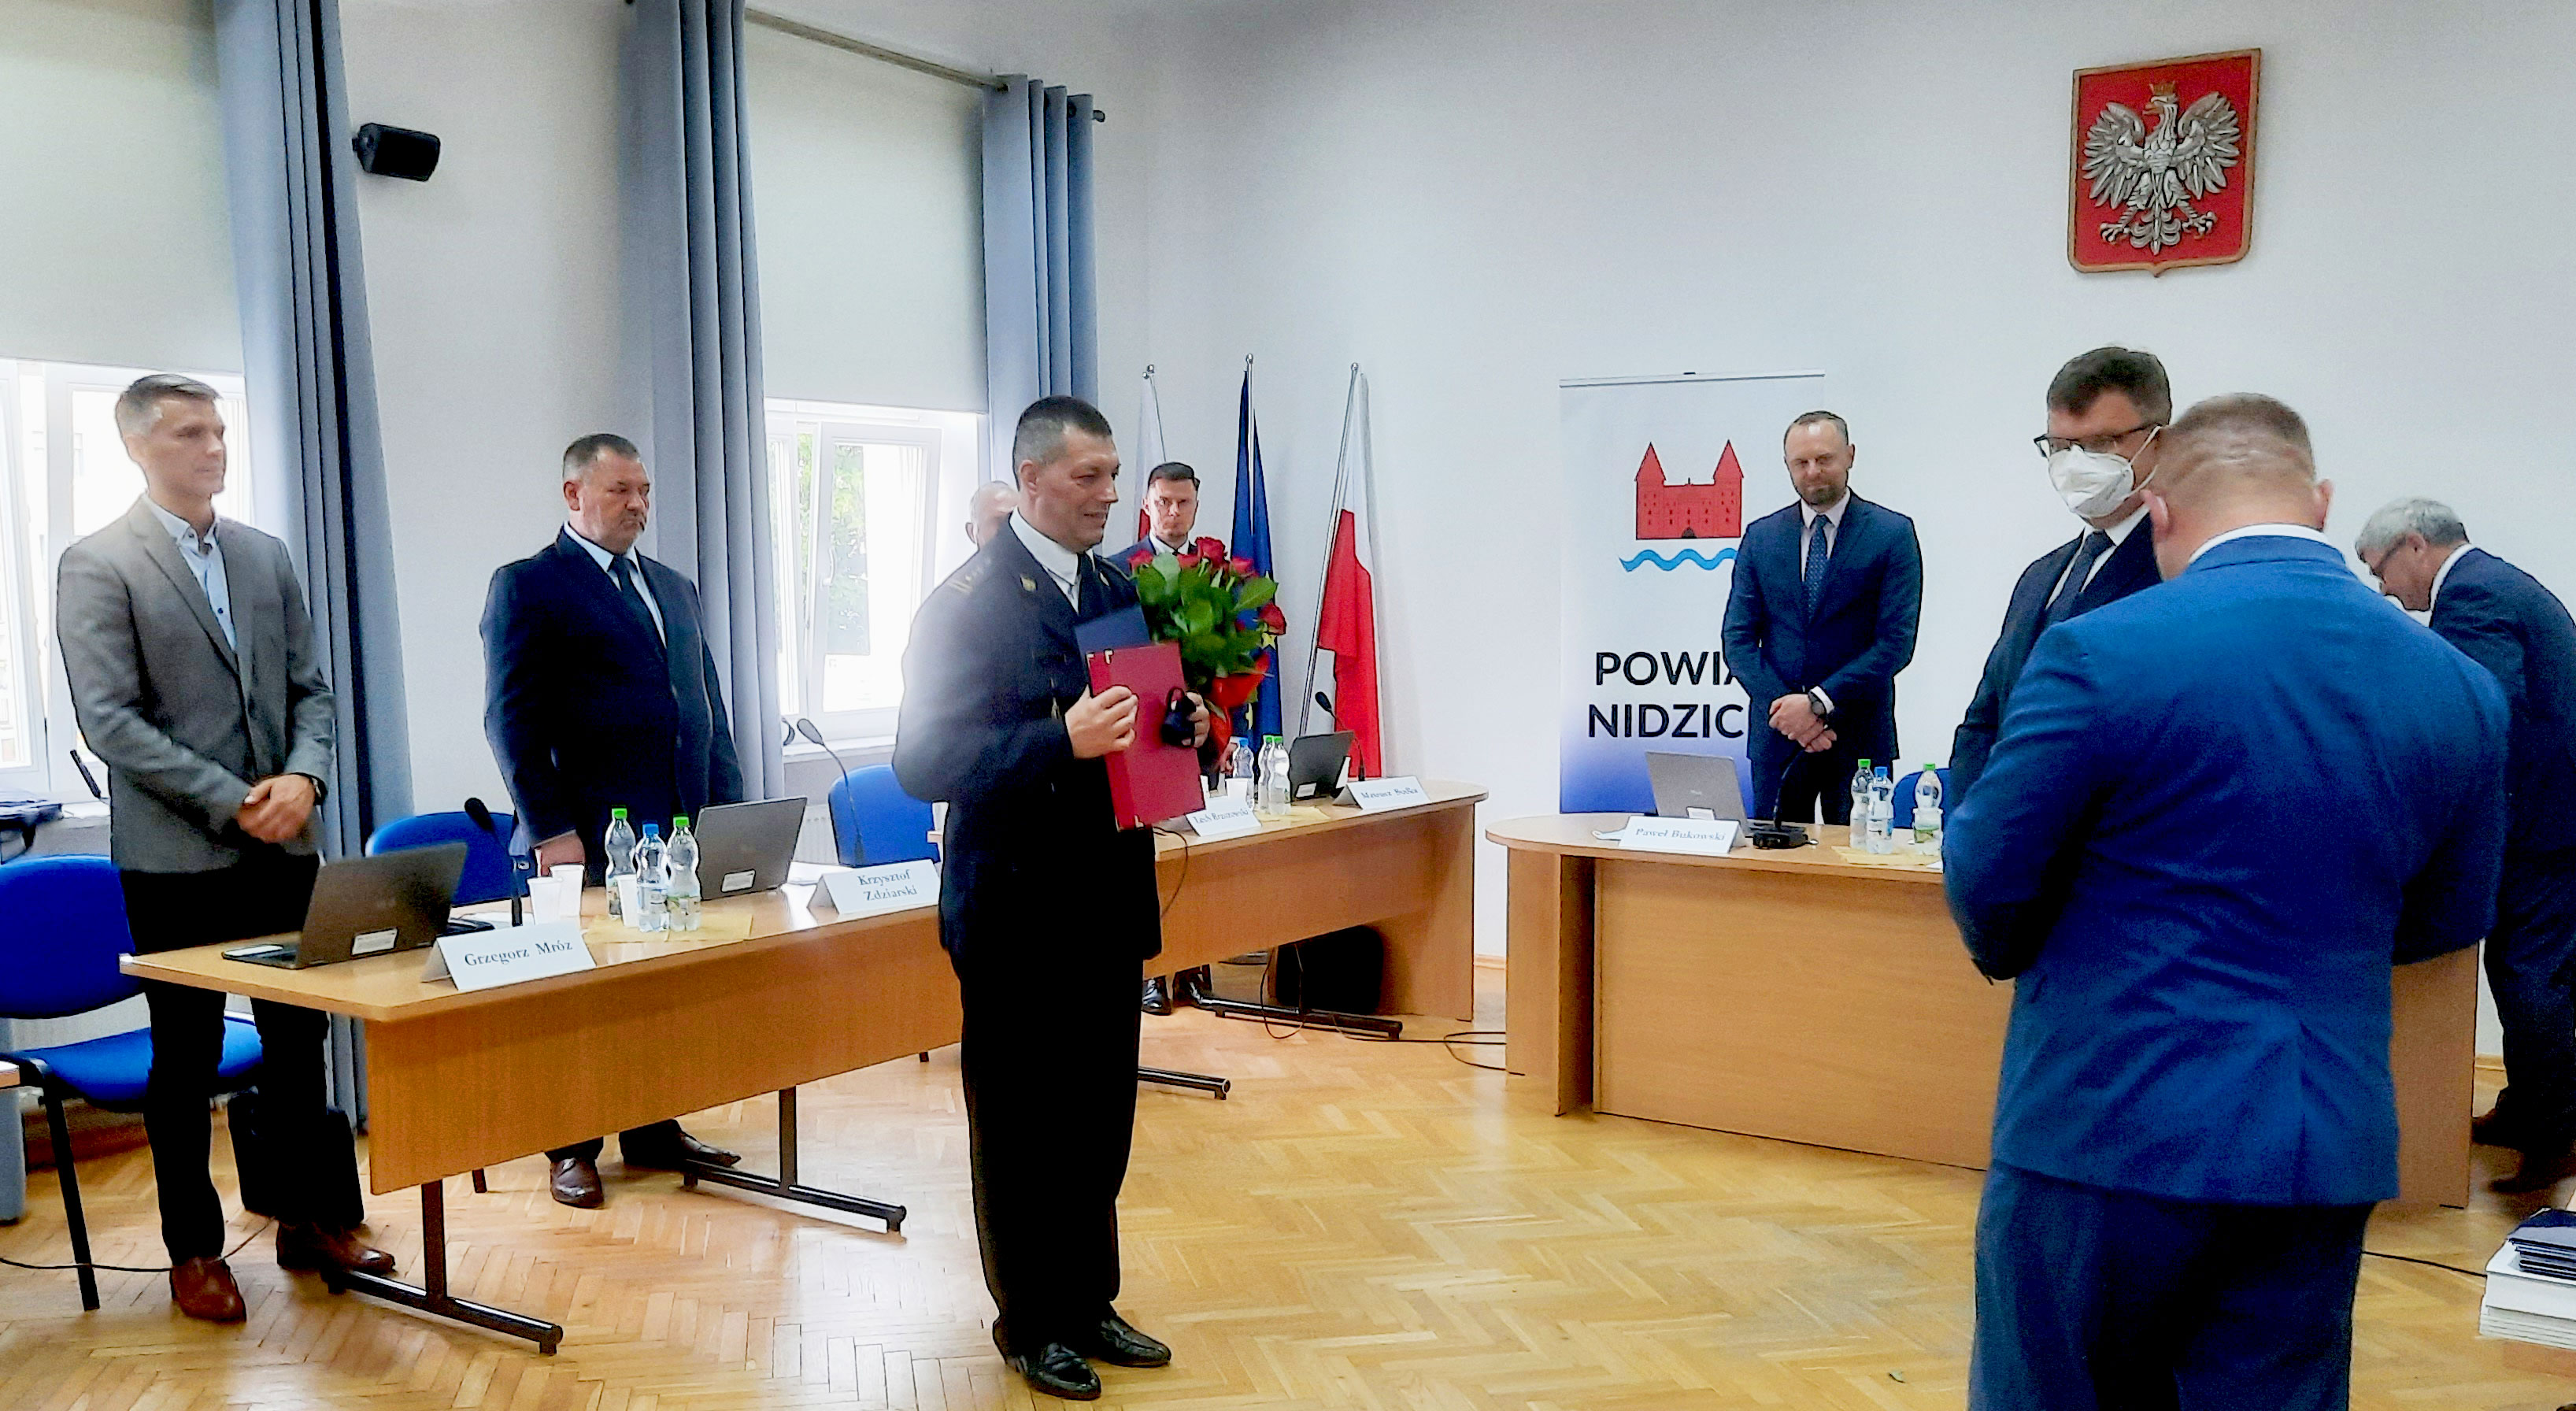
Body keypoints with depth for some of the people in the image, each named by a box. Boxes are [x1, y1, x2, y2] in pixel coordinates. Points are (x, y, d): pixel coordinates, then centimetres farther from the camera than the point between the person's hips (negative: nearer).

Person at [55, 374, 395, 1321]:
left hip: (282, 846, 5)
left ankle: (313, 1221, 24)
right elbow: (109, 720, -12)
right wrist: (231, 801, -17)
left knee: (300, 1040, 11)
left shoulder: (266, 556, 10)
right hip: (176, 855, -5)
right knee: (186, 1061, 7)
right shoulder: (97, 566, -6)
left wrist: (303, 777, -8)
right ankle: (195, 1252, 20)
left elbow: (310, 689, 11)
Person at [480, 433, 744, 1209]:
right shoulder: (527, 586, -1)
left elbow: (707, 706, 21)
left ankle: (654, 1131, 24)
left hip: (681, 828, 6)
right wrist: (550, 830, -14)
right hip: (588, 839, -6)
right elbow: (512, 717, -8)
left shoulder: (675, 589, 19)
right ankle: (572, 1151, 17)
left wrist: (728, 806, 11)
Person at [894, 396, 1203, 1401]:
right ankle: (1031, 1323, 27)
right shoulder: (968, 602, -14)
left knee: (1100, 1124, 17)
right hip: (1019, 917, -7)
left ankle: (1088, 1304, 34)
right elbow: (924, 762, -20)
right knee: (1022, 1130, 10)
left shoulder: (1120, 592, 8)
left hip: (1108, 907, 7)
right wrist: (1063, 741, -30)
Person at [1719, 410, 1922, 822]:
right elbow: (1739, 638, 4)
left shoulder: (1893, 533, 0)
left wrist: (1819, 703, -15)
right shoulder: (1760, 536, 8)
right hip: (1776, 736, 2)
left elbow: (1896, 642, -7)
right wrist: (1785, 709, -10)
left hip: (1857, 736, -2)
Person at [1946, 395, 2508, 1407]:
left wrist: (2027, 955, 14)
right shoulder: (2461, 686, 2)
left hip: (2109, 1131, -4)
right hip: (2327, 1150, 5)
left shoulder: (2100, 654, -15)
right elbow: (2447, 918, 15)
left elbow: (1987, 887, -8)